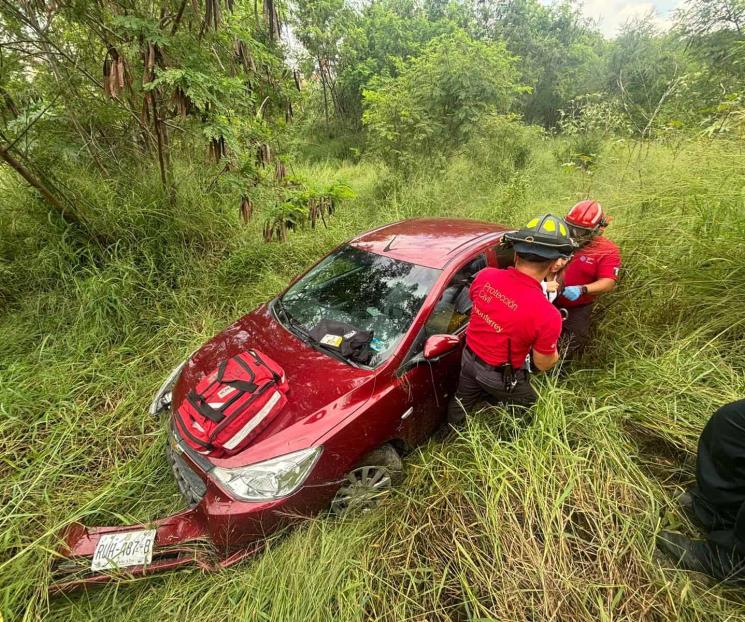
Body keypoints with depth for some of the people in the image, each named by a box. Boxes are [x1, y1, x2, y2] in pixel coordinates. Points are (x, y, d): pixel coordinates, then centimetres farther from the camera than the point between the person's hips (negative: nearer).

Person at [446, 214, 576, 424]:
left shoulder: (485, 275, -20)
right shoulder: (547, 315, -33)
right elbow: (543, 364, -14)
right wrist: (551, 335, 3)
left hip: (468, 358, 5)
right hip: (501, 376, -5)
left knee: (461, 402, 32)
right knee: (530, 408, 28)